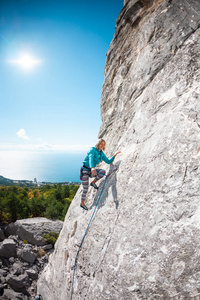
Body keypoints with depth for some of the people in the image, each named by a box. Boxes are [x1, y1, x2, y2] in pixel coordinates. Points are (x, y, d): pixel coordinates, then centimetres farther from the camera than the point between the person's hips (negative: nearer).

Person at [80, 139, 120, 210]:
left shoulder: (102, 154, 6)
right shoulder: (93, 150, -14)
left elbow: (108, 161, 8)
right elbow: (90, 158, -31)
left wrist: (114, 155, -7)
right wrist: (92, 168, -50)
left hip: (91, 171, 6)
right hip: (85, 170, -5)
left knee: (103, 171, -23)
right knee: (85, 189, -3)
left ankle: (93, 182, 1)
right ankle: (82, 203, 20)